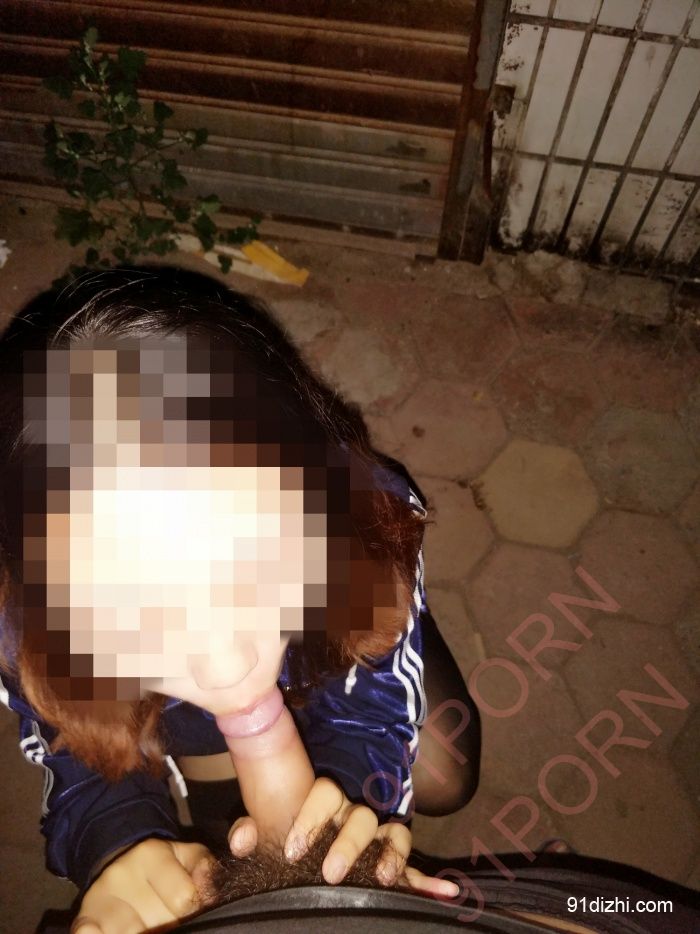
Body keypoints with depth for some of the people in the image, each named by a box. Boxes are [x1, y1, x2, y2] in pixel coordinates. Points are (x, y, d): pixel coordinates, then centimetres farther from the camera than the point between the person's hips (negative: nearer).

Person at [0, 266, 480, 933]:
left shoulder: (372, 515, -41)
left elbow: (376, 704, -24)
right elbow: (81, 765, -20)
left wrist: (343, 786, -44)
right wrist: (115, 842, -42)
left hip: (322, 643, 0)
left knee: (445, 781, 18)